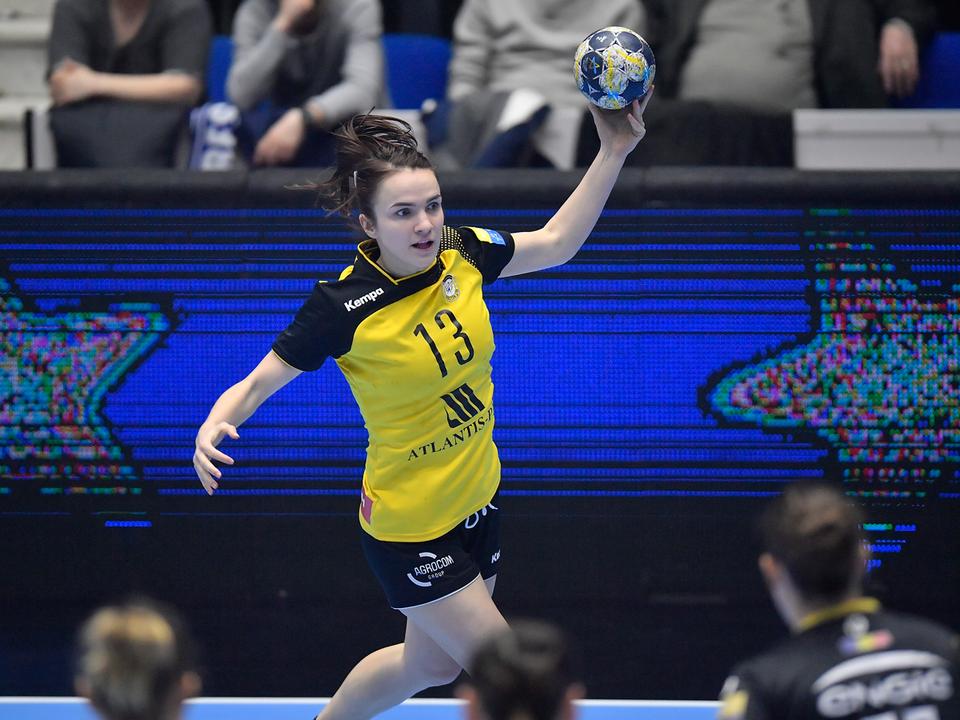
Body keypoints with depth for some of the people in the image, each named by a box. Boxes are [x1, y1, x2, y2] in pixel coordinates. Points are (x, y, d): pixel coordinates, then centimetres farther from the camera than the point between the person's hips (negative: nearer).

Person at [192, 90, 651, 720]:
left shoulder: (462, 253, -10)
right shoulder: (347, 307, -25)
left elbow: (556, 243, 6)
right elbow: (255, 386, -18)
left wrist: (614, 152, -2)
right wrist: (213, 429, -39)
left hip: (478, 500, 7)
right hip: (411, 533, -7)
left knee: (431, 663, 23)